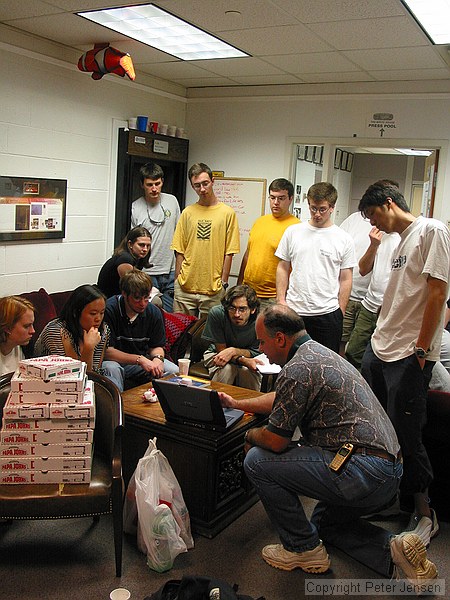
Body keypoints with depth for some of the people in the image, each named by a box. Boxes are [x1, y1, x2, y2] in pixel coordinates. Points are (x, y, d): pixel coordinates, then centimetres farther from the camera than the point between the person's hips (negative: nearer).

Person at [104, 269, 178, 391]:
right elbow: (107, 351, -20)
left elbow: (157, 346, 8)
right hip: (116, 361, -5)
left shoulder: (154, 312, -3)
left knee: (175, 372, -13)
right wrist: (140, 360, -28)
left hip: (143, 359, 5)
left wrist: (158, 358, -18)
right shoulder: (108, 310, -20)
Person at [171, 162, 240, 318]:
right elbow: (180, 251, 9)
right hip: (185, 287, 2)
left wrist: (223, 282, -4)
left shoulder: (227, 213, 0)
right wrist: (177, 280, 4)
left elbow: (228, 253, -1)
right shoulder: (187, 212, 7)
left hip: (213, 289, -2)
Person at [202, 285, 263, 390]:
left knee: (248, 371, -31)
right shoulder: (217, 313, -27)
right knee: (227, 368, -32)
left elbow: (256, 352, -13)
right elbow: (221, 349, -19)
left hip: (247, 355, 1)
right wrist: (244, 361, -37)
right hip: (216, 354, 0)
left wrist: (233, 351, -33)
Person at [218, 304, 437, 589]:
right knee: (324, 522, 33)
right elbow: (281, 399, 31)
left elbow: (275, 441, -12)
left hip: (362, 474, -11)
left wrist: (251, 435, 10)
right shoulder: (318, 351, 15)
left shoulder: (297, 369, -16)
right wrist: (236, 404, 39)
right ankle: (393, 549, 11)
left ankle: (303, 548, 9)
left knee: (258, 461, -4)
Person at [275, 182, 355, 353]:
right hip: (294, 311, 1)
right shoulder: (292, 232, 6)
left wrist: (340, 313, 0)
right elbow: (283, 269, 10)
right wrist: (281, 301, 2)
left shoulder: (344, 239, 2)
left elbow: (345, 280, 4)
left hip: (328, 314, -1)